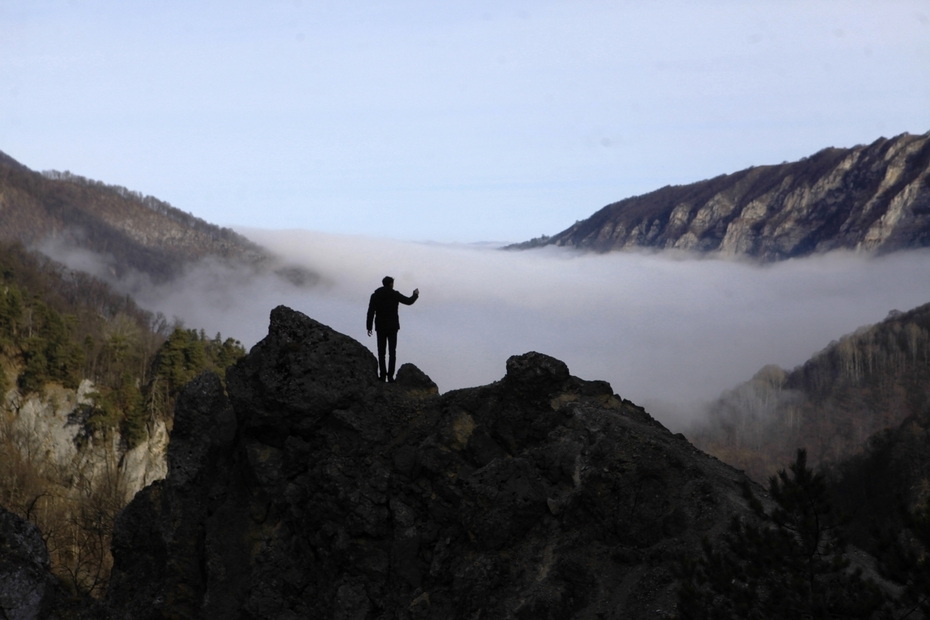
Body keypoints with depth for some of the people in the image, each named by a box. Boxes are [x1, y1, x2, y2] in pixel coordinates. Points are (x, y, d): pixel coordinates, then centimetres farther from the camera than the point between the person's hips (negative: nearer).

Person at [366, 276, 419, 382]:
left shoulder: (375, 296, -1)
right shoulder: (395, 294, -4)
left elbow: (371, 312, -5)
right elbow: (409, 301, 5)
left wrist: (369, 327, 0)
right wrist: (415, 295, 26)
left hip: (380, 327, 1)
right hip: (393, 327, -1)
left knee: (381, 352, 7)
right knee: (392, 352, 3)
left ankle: (382, 375, 1)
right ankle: (390, 376, -3)